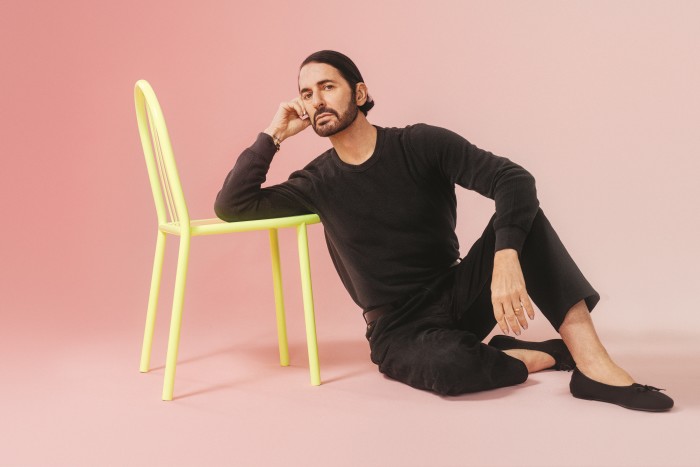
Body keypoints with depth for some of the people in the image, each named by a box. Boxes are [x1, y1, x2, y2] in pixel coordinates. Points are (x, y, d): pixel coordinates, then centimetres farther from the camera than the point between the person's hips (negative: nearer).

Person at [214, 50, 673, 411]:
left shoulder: (420, 144, -6)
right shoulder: (318, 183, -1)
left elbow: (513, 179, -20)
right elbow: (231, 206, -7)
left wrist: (506, 260, -38)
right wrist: (274, 135, -9)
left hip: (459, 295, 1)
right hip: (400, 328, -1)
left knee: (520, 214, -24)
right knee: (450, 365, -37)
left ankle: (592, 363, -31)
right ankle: (555, 353, -9)